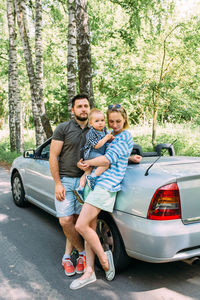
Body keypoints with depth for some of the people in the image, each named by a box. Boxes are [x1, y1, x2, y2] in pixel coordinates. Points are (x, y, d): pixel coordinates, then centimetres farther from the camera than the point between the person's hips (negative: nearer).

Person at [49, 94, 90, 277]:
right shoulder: (63, 129, -1)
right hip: (65, 180, -2)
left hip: (83, 181, 3)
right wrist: (58, 184, -10)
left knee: (77, 221, 5)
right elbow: (53, 157, -3)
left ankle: (67, 256, 22)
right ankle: (83, 251, 14)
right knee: (66, 221, -8)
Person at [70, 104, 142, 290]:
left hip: (107, 185, -9)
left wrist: (85, 163, -3)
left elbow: (108, 160, -13)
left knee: (81, 226, -14)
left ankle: (104, 258, 5)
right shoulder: (112, 135, 22)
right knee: (89, 228, 6)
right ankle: (89, 272, 14)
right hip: (95, 183, 9)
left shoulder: (125, 136, -4)